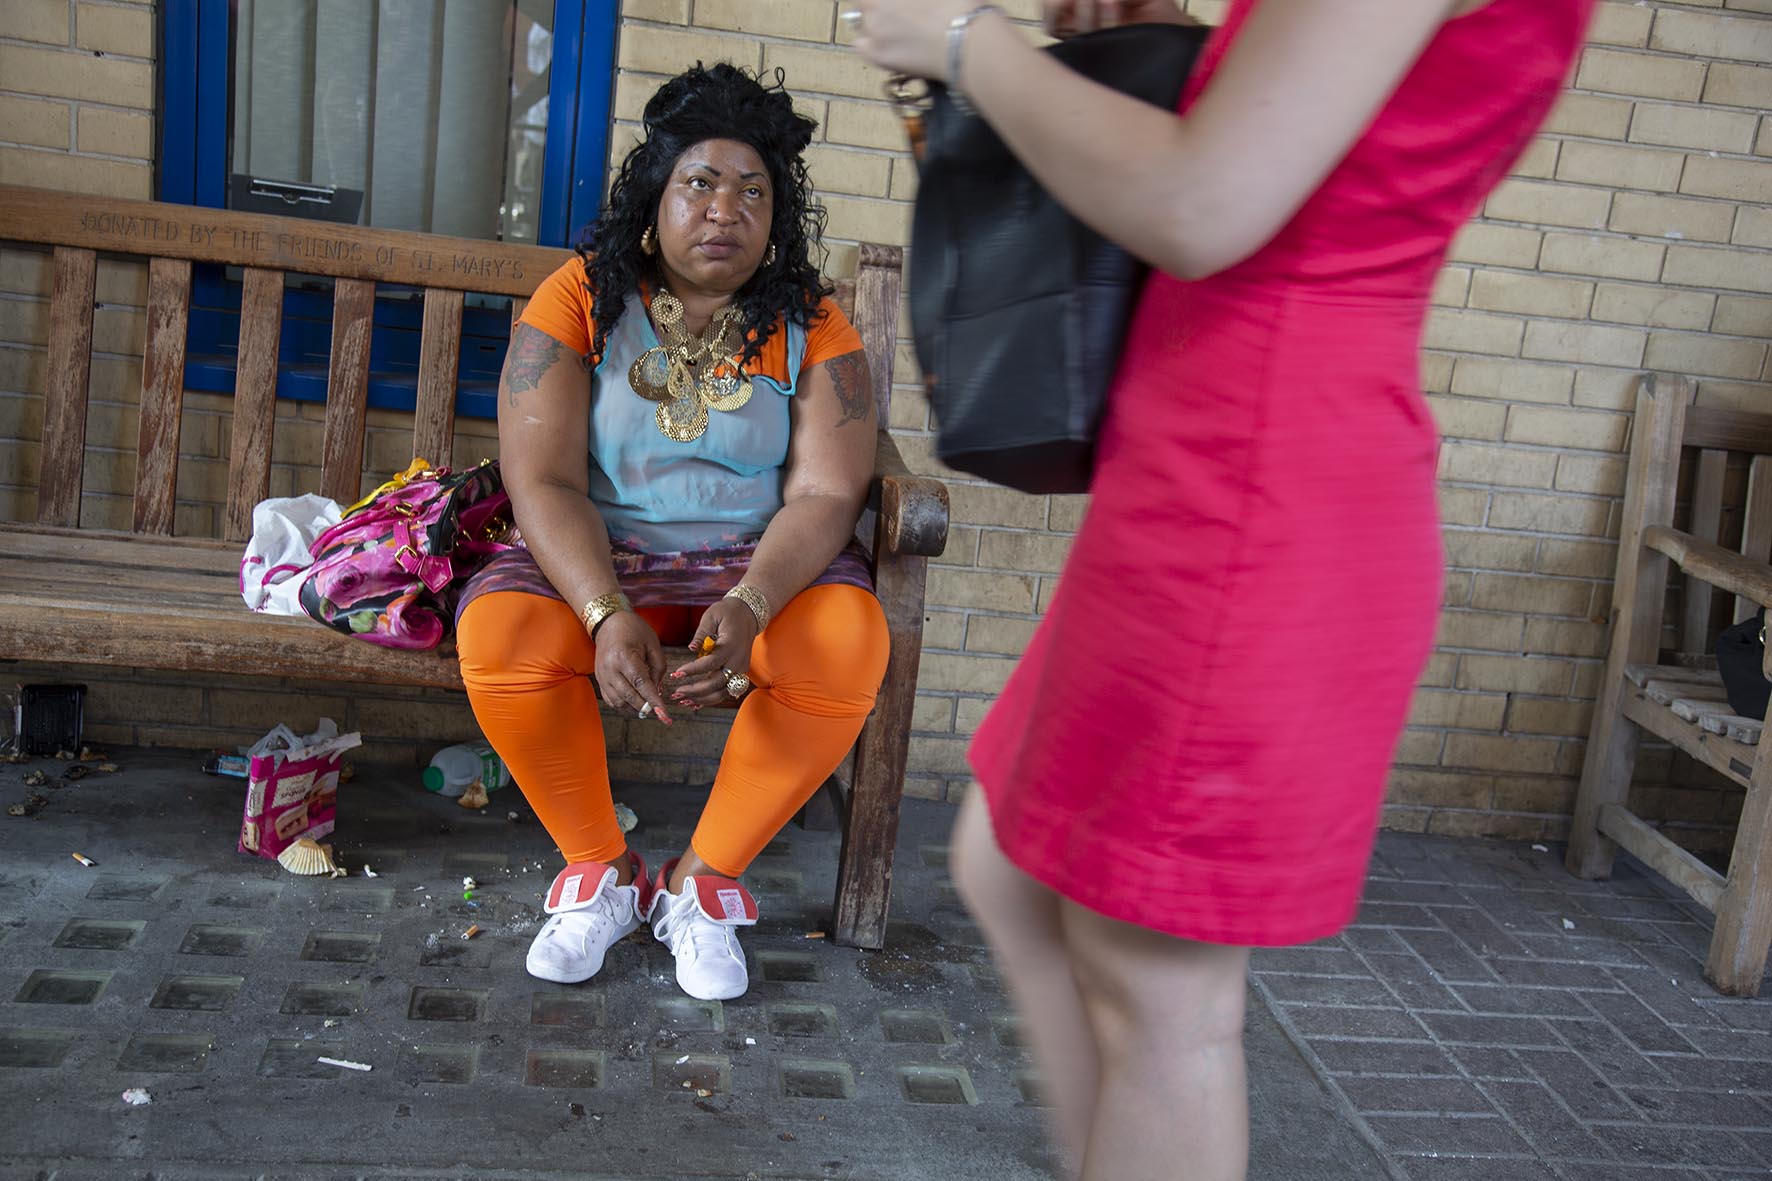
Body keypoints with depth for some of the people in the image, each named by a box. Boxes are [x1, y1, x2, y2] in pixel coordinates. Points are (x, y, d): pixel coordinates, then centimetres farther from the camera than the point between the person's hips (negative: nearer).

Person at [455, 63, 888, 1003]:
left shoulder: (813, 328, -4)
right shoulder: (575, 302, -6)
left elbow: (824, 494, -12)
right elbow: (544, 483, -14)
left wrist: (748, 608, -33)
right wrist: (606, 615, -32)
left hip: (759, 560, 1)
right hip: (598, 560, 0)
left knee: (849, 643, -30)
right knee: (499, 633, -30)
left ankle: (704, 880, -9)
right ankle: (599, 870, -5)